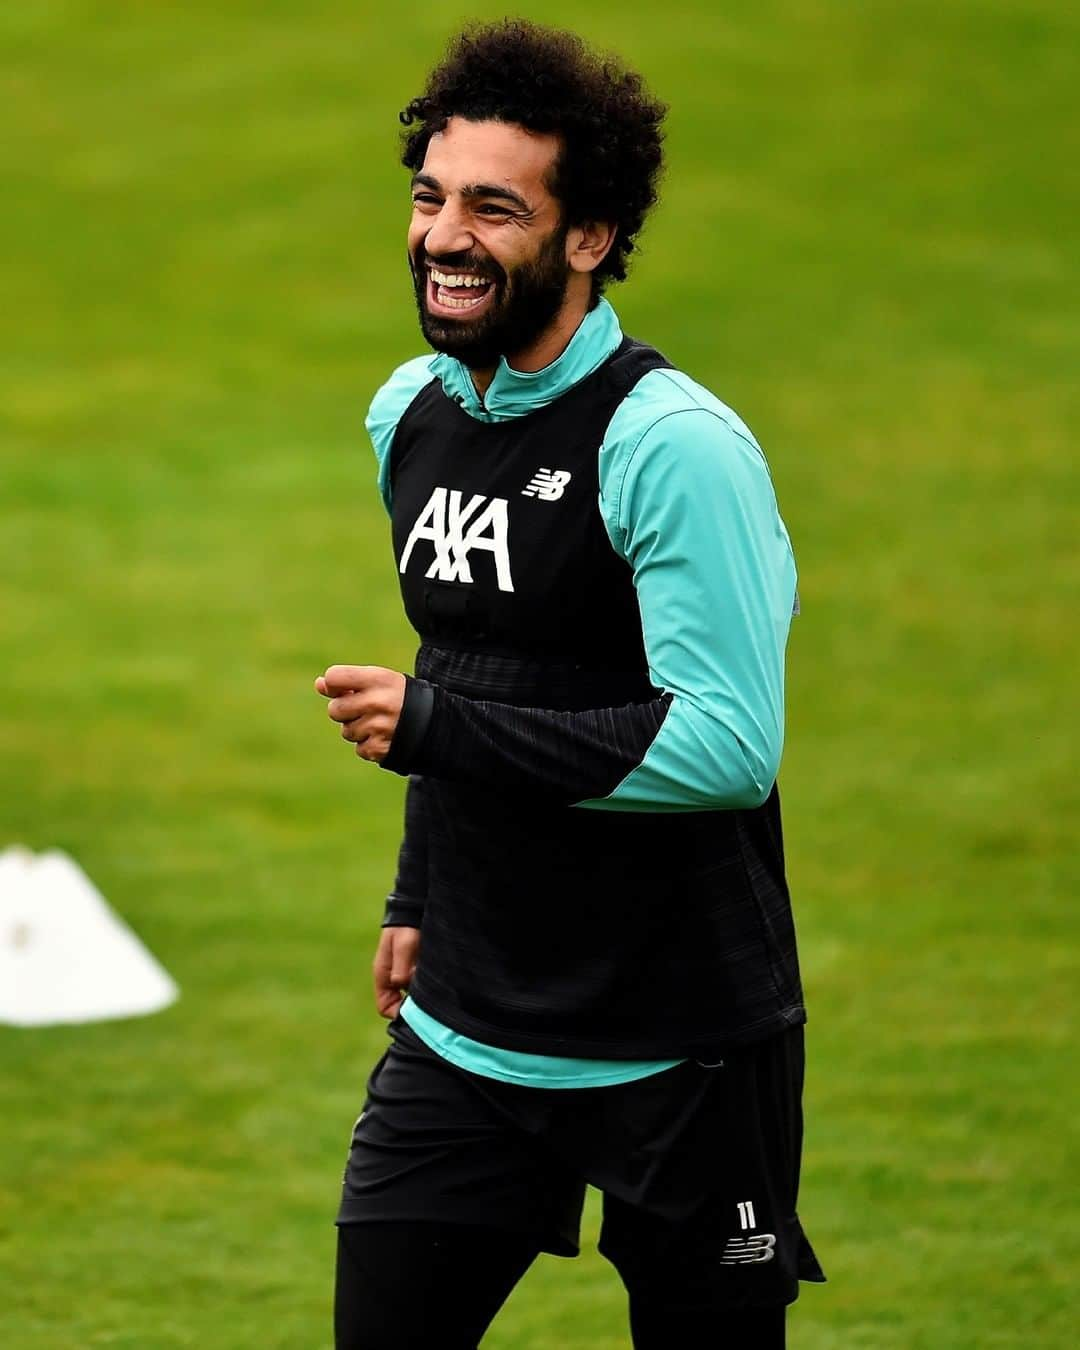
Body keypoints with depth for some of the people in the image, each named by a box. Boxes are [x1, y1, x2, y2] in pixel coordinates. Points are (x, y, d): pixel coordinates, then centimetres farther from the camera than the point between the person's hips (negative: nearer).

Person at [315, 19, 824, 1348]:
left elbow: (730, 744, -24)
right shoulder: (411, 413, 8)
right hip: (462, 1038, 7)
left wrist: (431, 728, -23)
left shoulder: (675, 445, -17)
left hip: (678, 1056, -6)